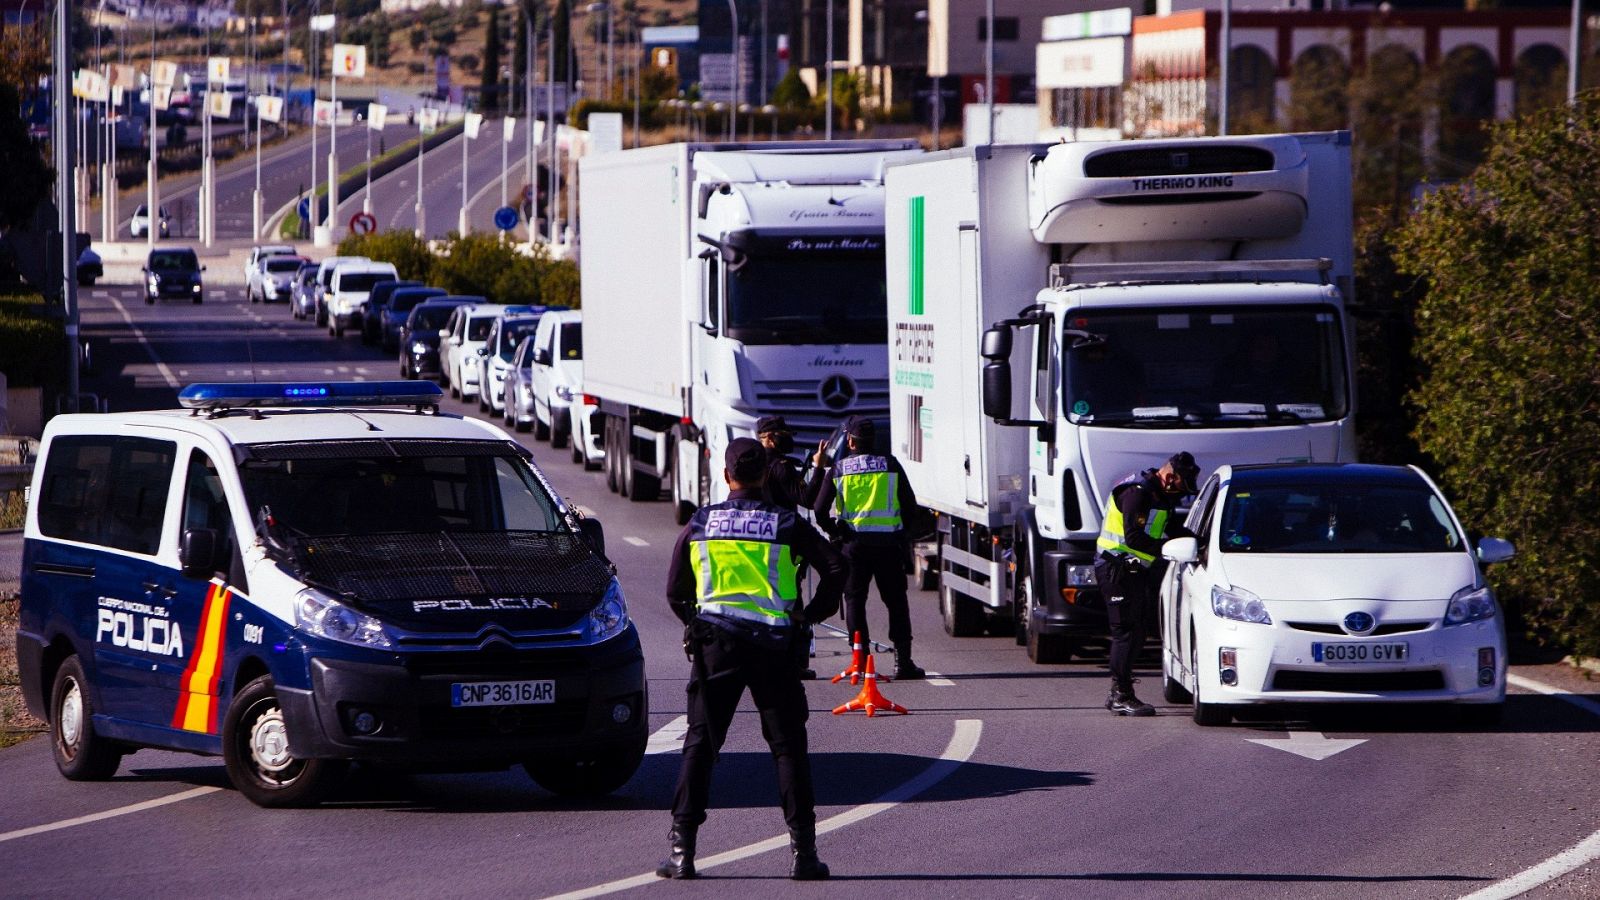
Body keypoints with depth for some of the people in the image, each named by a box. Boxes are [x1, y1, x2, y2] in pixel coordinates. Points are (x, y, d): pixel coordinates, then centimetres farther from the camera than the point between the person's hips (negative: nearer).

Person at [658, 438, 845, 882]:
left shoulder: (699, 524, 7)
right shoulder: (786, 525, 2)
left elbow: (675, 591, 11)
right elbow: (835, 570, -4)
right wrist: (810, 615, 7)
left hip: (715, 645, 1)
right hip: (773, 645, -1)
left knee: (700, 745, 5)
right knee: (789, 748, 6)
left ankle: (682, 848, -3)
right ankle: (802, 850, 0)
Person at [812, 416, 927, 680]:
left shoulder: (838, 469, 2)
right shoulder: (890, 465, 3)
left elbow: (820, 511, -1)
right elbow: (910, 507, 3)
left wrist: (836, 531, 14)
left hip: (854, 542, 0)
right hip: (888, 542, 0)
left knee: (854, 599, 9)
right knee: (896, 601, 7)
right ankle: (903, 661, 2)